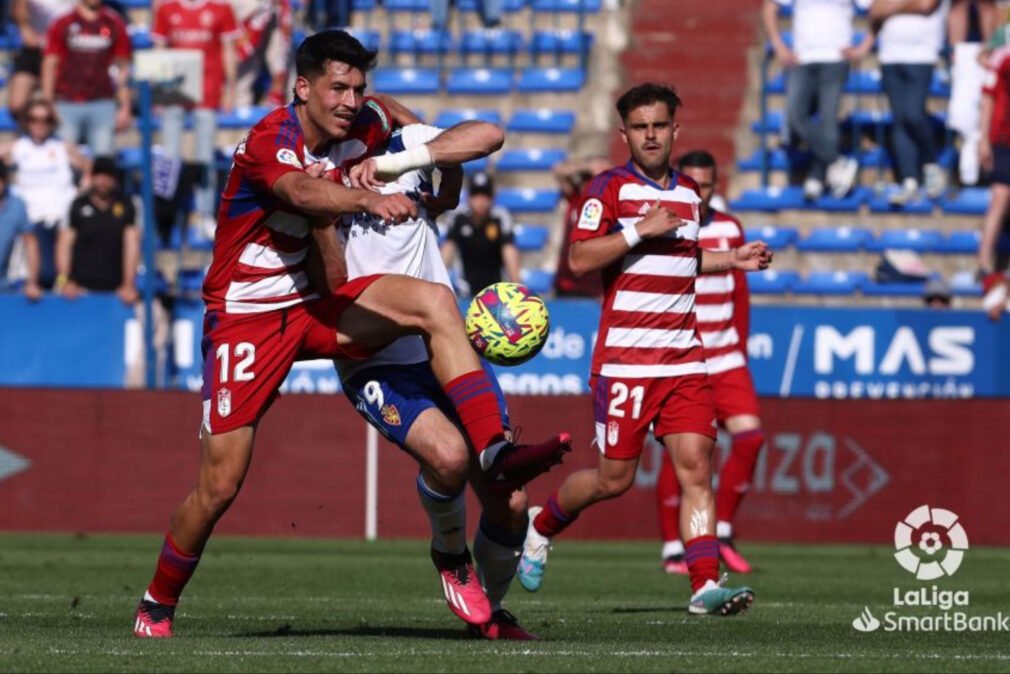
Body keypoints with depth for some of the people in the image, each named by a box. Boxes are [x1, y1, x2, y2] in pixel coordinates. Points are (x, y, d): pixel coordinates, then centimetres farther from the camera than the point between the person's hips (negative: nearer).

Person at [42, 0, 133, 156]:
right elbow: (50, 66, 5)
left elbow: (123, 68, 9)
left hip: (103, 104, 1)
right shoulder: (62, 25, 3)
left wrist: (125, 108, 5)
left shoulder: (115, 25, 6)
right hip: (67, 105, -1)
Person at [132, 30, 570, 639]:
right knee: (219, 485, -6)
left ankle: (494, 451, -28)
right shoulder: (269, 141, -22)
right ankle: (157, 605, 16)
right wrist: (368, 199, -63)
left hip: (314, 307, 5)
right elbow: (301, 190, -45)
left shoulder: (365, 126, -2)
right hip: (245, 315, -5)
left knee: (435, 302, -20)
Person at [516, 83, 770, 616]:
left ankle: (705, 584, -14)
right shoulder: (610, 188, -5)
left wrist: (734, 260, 20)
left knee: (696, 467, -8)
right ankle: (540, 527, 27)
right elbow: (580, 258, -15)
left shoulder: (689, 193, 15)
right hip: (624, 357, -5)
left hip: (683, 358, 5)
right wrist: (640, 230, -19)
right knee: (615, 478, 0)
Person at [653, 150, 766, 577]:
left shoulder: (730, 230, 9)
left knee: (750, 436, -9)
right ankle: (672, 549, 5)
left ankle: (723, 534, 6)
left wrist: (740, 347, 14)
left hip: (725, 361, 4)